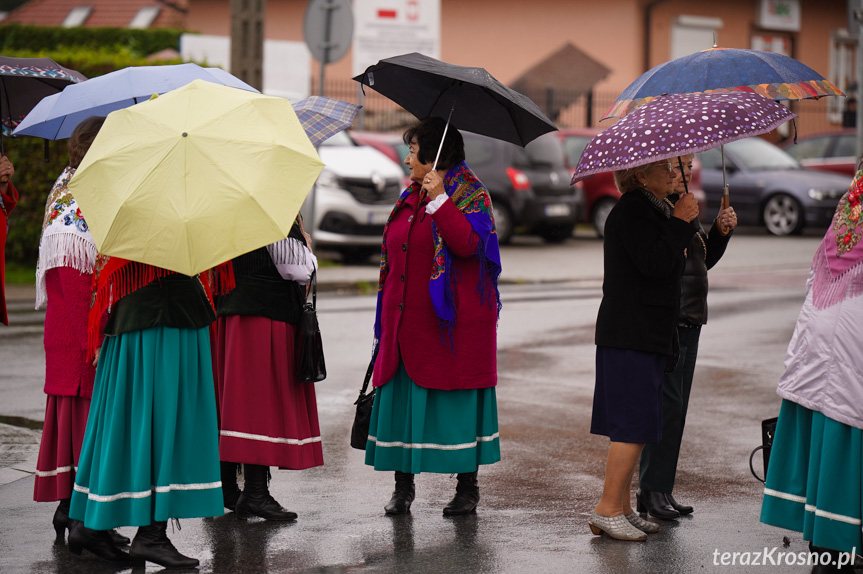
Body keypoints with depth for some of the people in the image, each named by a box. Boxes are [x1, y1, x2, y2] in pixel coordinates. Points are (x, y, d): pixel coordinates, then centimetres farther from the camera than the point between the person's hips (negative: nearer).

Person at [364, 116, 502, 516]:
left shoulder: (469, 194, -6)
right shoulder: (409, 198, 17)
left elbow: (469, 244, -23)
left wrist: (439, 199, -26)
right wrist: (388, 314, 20)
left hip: (453, 320, -7)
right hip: (407, 317, 7)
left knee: (456, 399, -2)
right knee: (401, 397, 5)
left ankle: (467, 486, 9)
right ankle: (403, 487, 12)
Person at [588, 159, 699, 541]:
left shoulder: (648, 209, 20)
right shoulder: (632, 211, -13)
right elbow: (654, 264, -23)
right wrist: (680, 222, -16)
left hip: (645, 335, 11)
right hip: (632, 337, -11)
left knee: (632, 424, 11)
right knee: (634, 424, -11)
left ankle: (622, 509, 15)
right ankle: (607, 510, -8)